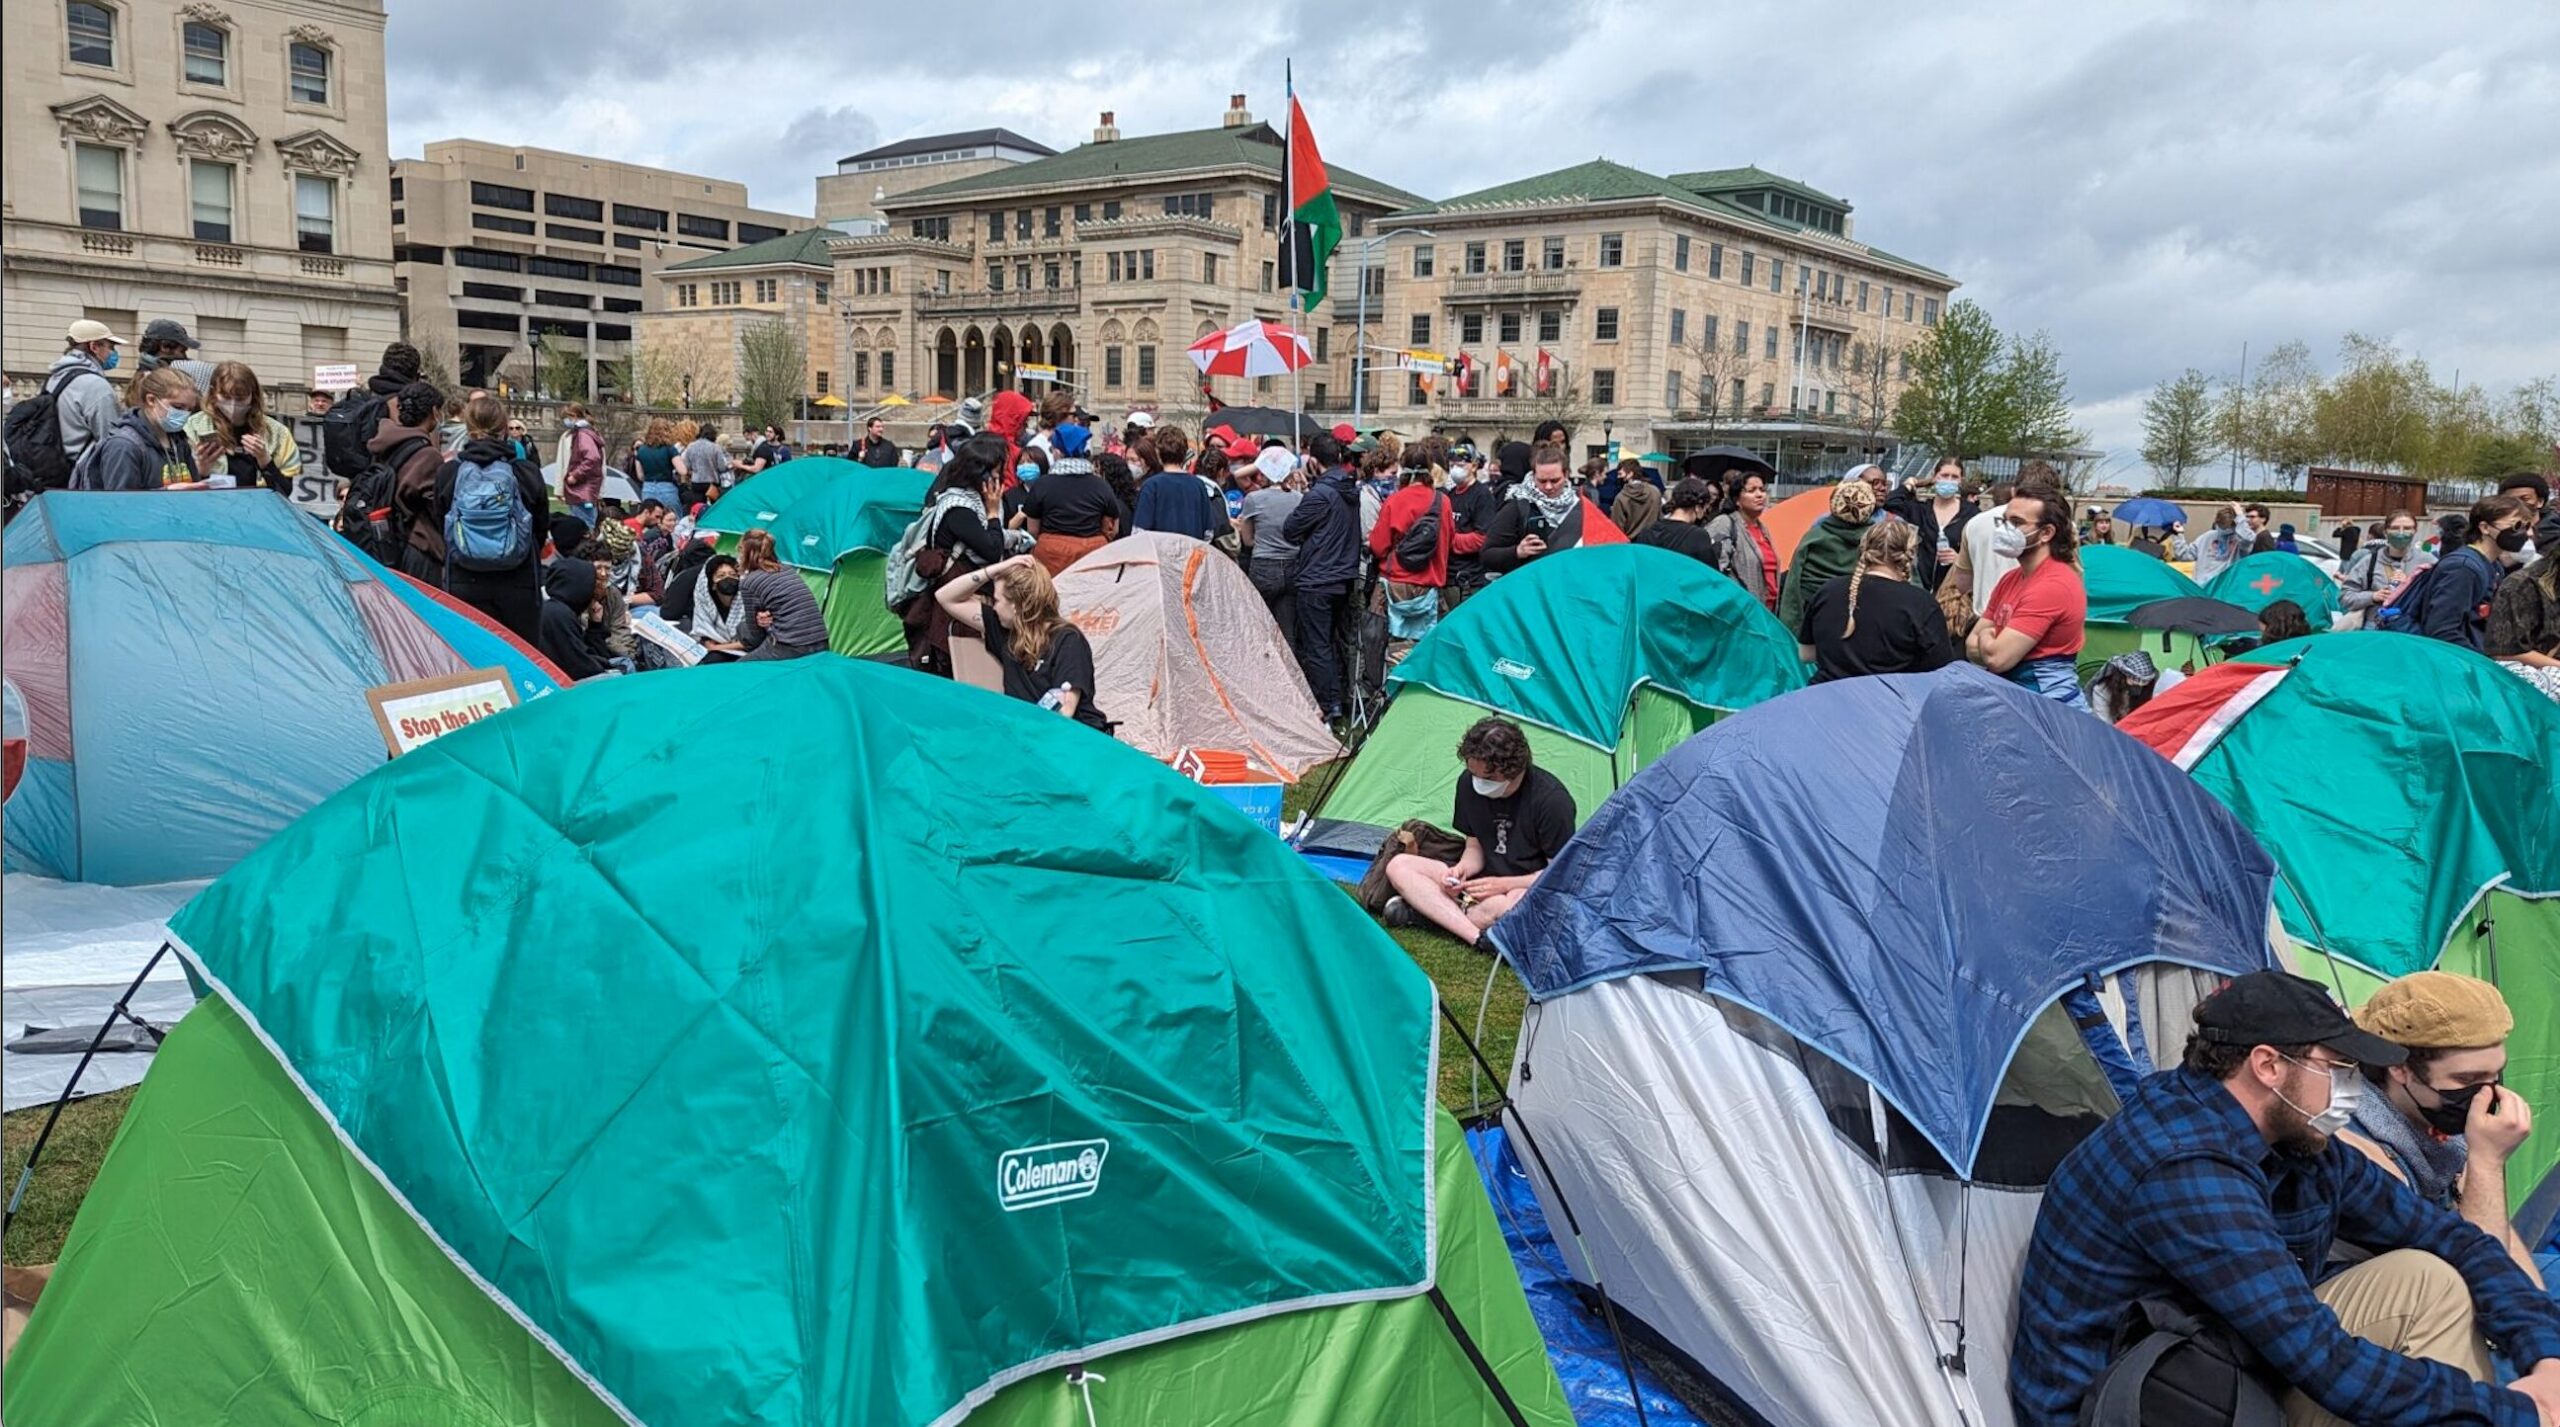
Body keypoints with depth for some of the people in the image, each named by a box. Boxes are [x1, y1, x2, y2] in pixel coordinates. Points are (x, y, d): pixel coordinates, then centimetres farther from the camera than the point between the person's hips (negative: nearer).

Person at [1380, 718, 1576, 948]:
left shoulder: (1551, 798, -19)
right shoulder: (1469, 783, -2)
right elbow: (1474, 847, 9)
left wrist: (1504, 884, -22)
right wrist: (1461, 870, -13)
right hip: (1485, 882, 7)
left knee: (1500, 906, -43)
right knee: (1399, 866, -11)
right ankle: (1479, 937, -28)